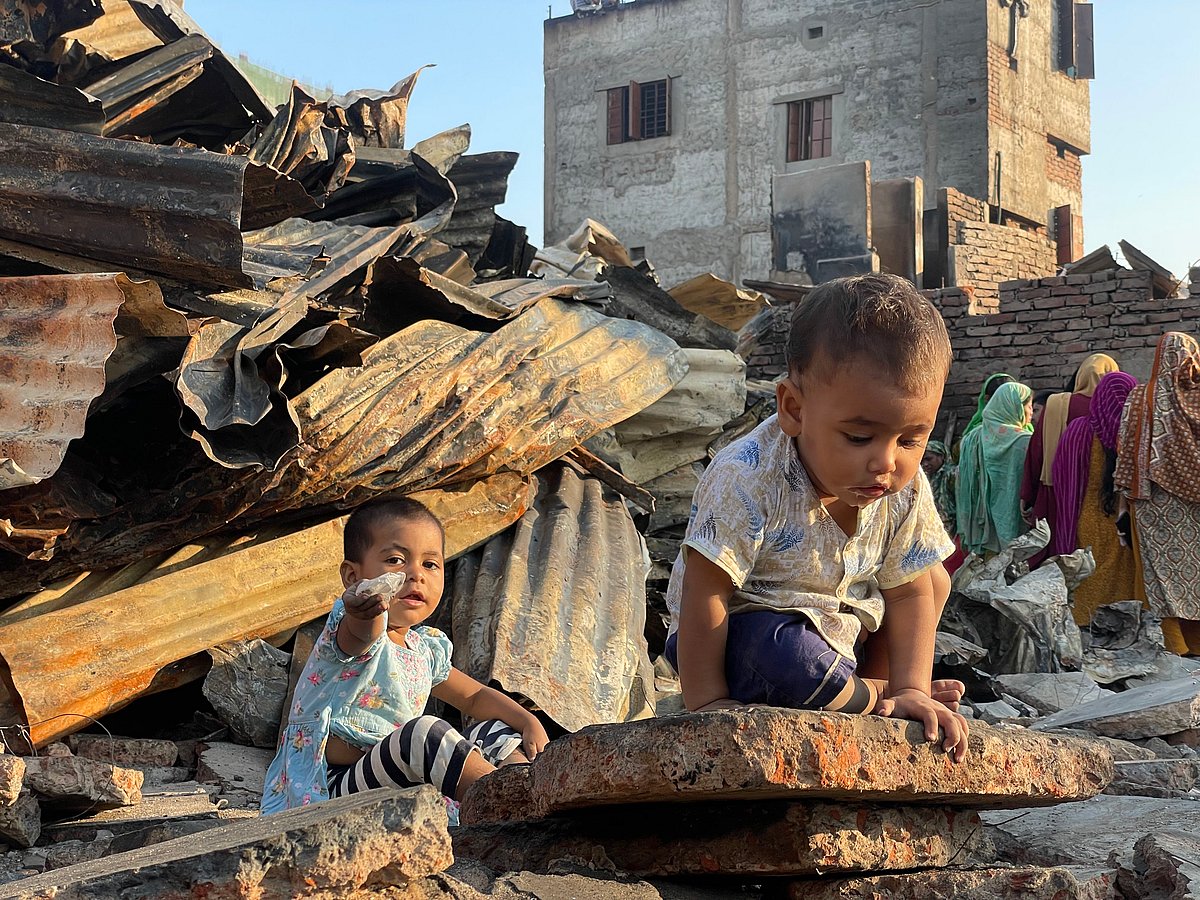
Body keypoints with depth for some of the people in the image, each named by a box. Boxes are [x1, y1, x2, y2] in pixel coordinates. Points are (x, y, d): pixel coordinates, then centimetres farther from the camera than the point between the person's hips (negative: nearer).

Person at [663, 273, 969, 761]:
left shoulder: (906, 490, -15)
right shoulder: (746, 480, -33)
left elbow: (909, 593, -5)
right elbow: (704, 593, -28)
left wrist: (912, 689, -14)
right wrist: (706, 700, -26)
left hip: (842, 629, 6)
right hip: (741, 638, -6)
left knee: (934, 580, 3)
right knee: (782, 653, -36)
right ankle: (869, 697, -7)